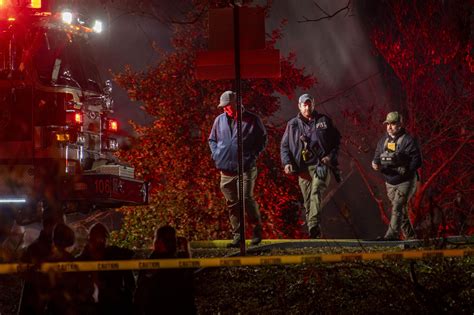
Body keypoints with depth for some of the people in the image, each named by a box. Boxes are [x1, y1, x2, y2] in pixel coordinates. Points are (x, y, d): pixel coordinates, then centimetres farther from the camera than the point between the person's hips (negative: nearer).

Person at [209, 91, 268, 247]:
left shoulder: (252, 120, 0)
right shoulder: (220, 120, 10)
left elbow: (263, 139, 9)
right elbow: (212, 139, 23)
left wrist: (253, 154, -3)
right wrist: (216, 154, 7)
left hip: (246, 168, -4)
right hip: (226, 169, 4)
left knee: (246, 198, -15)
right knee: (232, 203, 6)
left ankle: (257, 229, 5)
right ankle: (237, 235, 14)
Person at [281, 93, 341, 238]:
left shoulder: (324, 121, 10)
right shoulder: (293, 124, 12)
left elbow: (336, 140, 14)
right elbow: (284, 145, 13)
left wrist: (331, 156, -2)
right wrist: (287, 162, -3)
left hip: (321, 165, -3)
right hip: (303, 168, 3)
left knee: (316, 192, -24)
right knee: (307, 201, 3)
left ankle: (314, 225, -36)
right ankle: (313, 232, 10)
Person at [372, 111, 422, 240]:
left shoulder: (408, 140, -13)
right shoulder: (384, 140, 8)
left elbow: (417, 161, -16)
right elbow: (377, 156, 9)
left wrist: (403, 170, -26)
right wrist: (376, 164, -14)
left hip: (406, 181, -7)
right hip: (390, 182, 7)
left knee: (397, 207, -18)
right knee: (401, 210, 13)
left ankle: (392, 234, -23)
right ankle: (410, 236, 24)